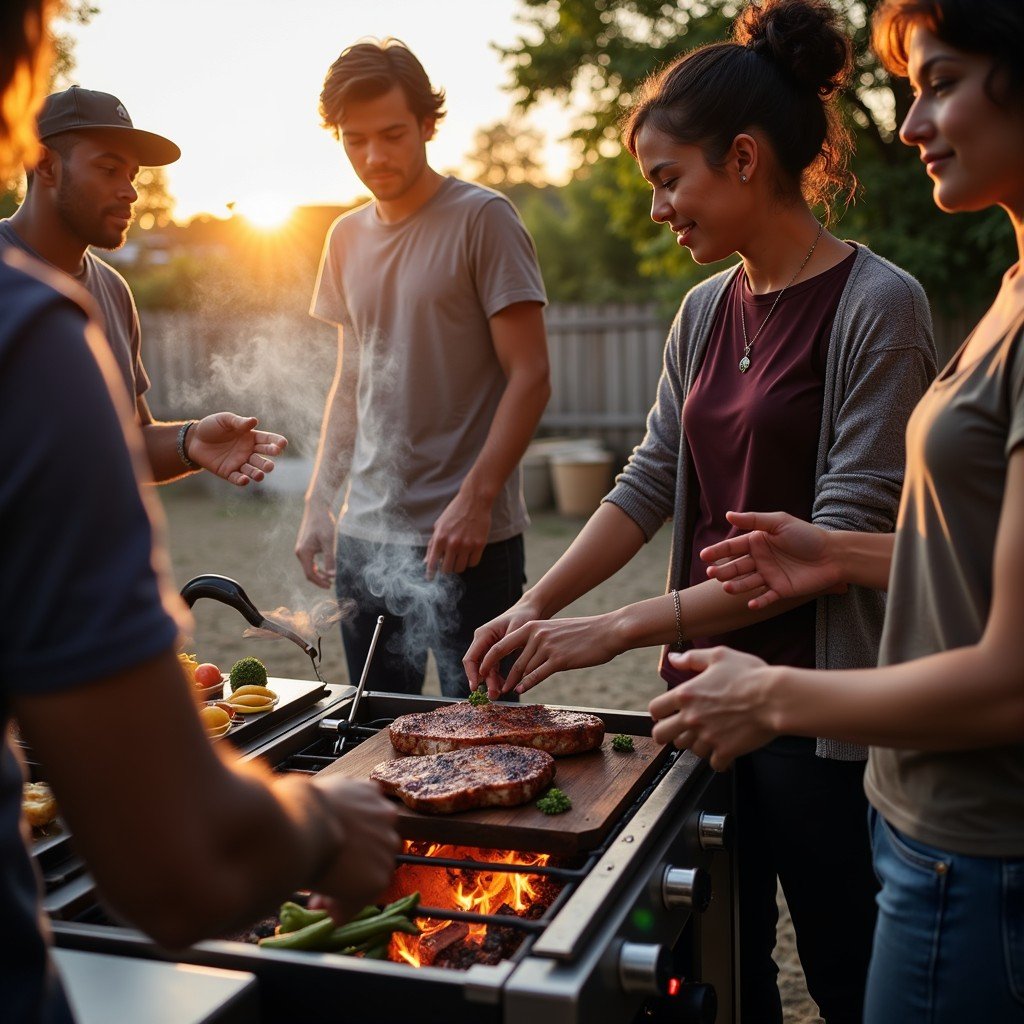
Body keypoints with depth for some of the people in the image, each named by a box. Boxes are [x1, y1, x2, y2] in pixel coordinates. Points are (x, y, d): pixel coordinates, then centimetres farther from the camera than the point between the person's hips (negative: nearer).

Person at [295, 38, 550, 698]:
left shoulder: (483, 219, -6)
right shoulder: (347, 237, 13)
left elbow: (530, 377, -10)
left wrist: (475, 498, -18)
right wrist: (319, 503, 12)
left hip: (468, 540, -5)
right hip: (365, 535, 6)